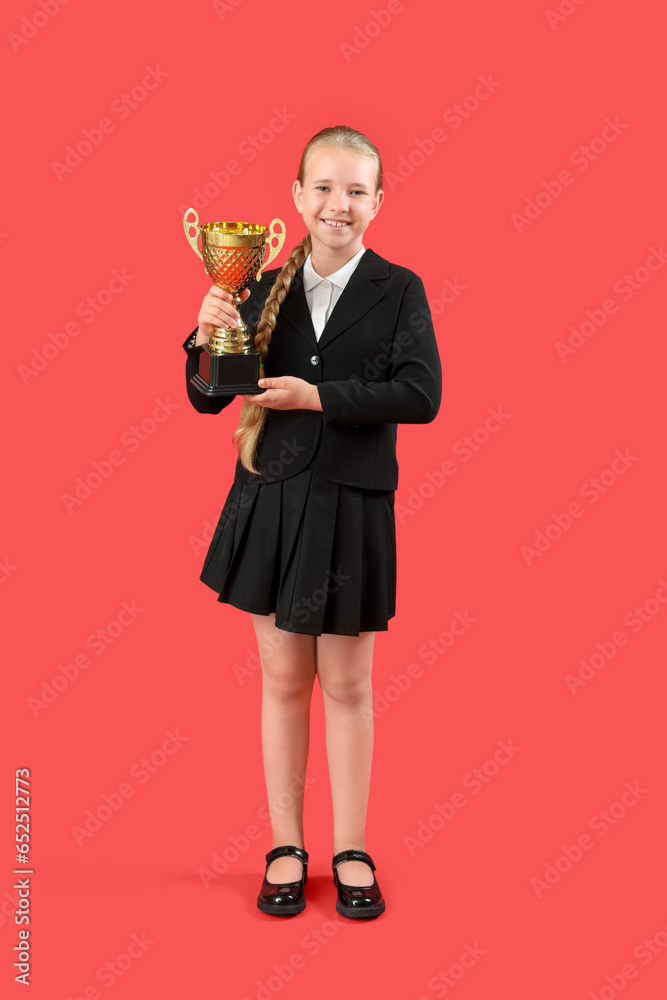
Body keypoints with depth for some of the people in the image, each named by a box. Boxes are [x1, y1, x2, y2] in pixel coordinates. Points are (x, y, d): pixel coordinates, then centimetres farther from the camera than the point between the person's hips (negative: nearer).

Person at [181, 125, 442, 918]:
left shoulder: (398, 291, -1)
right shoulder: (265, 290, 5)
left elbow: (421, 395, -13)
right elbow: (208, 398, 5)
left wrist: (321, 397, -20)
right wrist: (208, 337, -14)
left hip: (351, 507, -2)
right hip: (271, 502, 2)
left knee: (347, 686, 9)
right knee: (284, 681, 11)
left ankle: (351, 851, 25)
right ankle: (286, 847, 26)